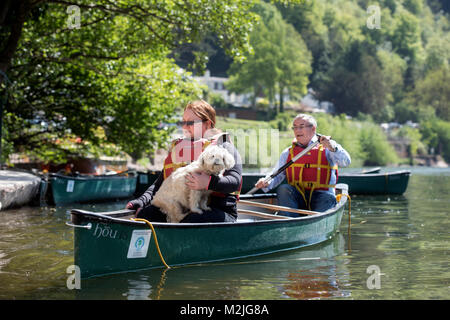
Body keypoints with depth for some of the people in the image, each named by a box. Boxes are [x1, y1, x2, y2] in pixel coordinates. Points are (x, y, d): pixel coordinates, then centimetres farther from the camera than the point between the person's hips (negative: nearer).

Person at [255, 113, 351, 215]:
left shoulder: (326, 149, 9)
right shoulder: (287, 153, 17)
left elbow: (346, 162, -5)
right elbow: (277, 175, 11)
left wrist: (332, 148, -24)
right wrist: (267, 184, -12)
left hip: (320, 197, -2)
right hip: (296, 198, 2)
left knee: (329, 198, -33)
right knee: (283, 189, -26)